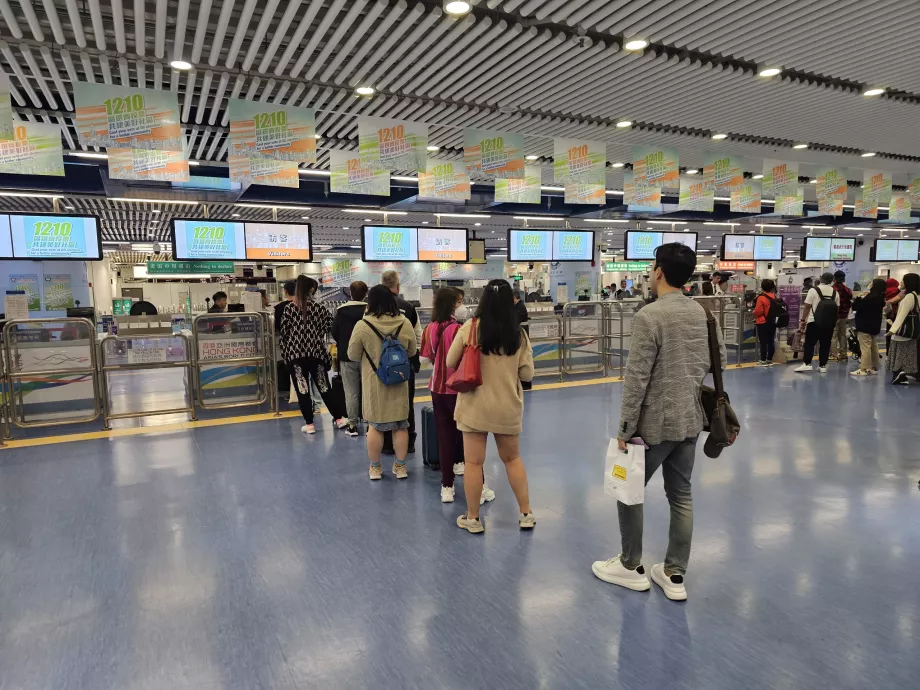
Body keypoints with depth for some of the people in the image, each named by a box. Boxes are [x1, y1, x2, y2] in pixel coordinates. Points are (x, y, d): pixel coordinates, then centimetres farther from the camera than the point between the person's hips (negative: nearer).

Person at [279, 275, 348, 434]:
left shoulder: (289, 308, -3)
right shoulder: (318, 307, 1)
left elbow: (284, 332, -3)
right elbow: (329, 325, -1)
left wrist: (284, 352, 8)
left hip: (295, 353, -2)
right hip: (316, 352, 2)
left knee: (302, 389, 5)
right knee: (324, 386, 12)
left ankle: (309, 424, 7)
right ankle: (339, 418, 17)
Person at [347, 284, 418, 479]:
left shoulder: (362, 326, -13)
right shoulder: (405, 323, -7)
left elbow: (353, 356, -3)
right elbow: (412, 351, 6)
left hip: (374, 383, -2)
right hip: (399, 382, 2)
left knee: (375, 426, 10)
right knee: (400, 425, 11)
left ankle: (375, 468, 20)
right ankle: (400, 467, 20)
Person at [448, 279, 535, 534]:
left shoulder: (469, 328, -11)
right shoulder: (518, 334, -6)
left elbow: (450, 363, -1)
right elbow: (527, 374, -2)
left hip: (475, 406, -2)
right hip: (508, 407, 3)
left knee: (473, 462, 8)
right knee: (512, 458, 20)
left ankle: (472, 518, 20)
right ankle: (526, 514, 28)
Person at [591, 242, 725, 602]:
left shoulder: (649, 316, -20)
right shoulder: (704, 312, 2)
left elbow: (636, 379, -20)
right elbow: (718, 360, 12)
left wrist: (625, 428, -13)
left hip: (655, 423, -7)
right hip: (690, 420, 7)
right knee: (681, 495, 14)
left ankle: (631, 567, 25)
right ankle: (675, 576, 24)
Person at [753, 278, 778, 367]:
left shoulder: (761, 297, -16)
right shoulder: (774, 297, 5)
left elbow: (758, 311, -17)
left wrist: (754, 313, 2)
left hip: (762, 323, -6)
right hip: (772, 322, 6)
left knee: (763, 342, -2)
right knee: (771, 341, 10)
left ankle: (763, 360, 1)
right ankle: (769, 360, 17)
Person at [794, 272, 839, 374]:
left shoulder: (813, 290, -6)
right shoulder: (835, 292, 5)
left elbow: (807, 306, -8)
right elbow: (837, 308, 9)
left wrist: (803, 320, -3)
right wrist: (834, 322, 20)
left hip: (814, 321, -3)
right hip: (829, 322, 4)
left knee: (809, 343, -1)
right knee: (825, 344, 8)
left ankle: (807, 364, -9)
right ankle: (822, 366, 9)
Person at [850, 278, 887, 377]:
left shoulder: (870, 297, -22)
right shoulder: (880, 298, 7)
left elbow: (855, 307, -19)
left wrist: (859, 298, -6)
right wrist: (862, 299, 8)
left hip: (865, 326, -10)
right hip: (874, 325, 10)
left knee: (865, 348, -7)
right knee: (873, 347, 15)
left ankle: (863, 369, -7)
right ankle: (874, 368, 22)